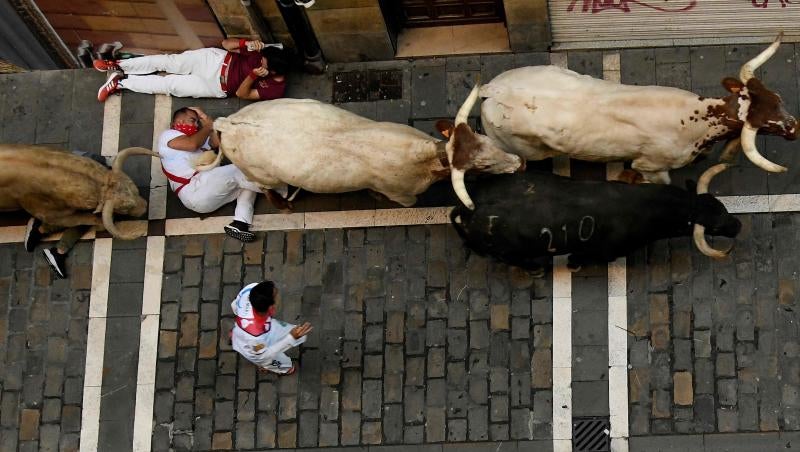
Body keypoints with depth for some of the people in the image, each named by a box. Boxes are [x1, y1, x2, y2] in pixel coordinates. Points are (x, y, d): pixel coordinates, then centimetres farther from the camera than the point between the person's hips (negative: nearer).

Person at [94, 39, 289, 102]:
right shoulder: (266, 52, -10)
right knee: (168, 62, -7)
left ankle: (120, 82, 5)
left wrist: (254, 75, -34)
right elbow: (226, 43, -5)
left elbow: (241, 94, -16)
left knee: (169, 85, -6)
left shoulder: (274, 90, -18)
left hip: (216, 87, -2)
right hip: (217, 60, 2)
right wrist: (246, 43, -28)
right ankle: (118, 66, 5)